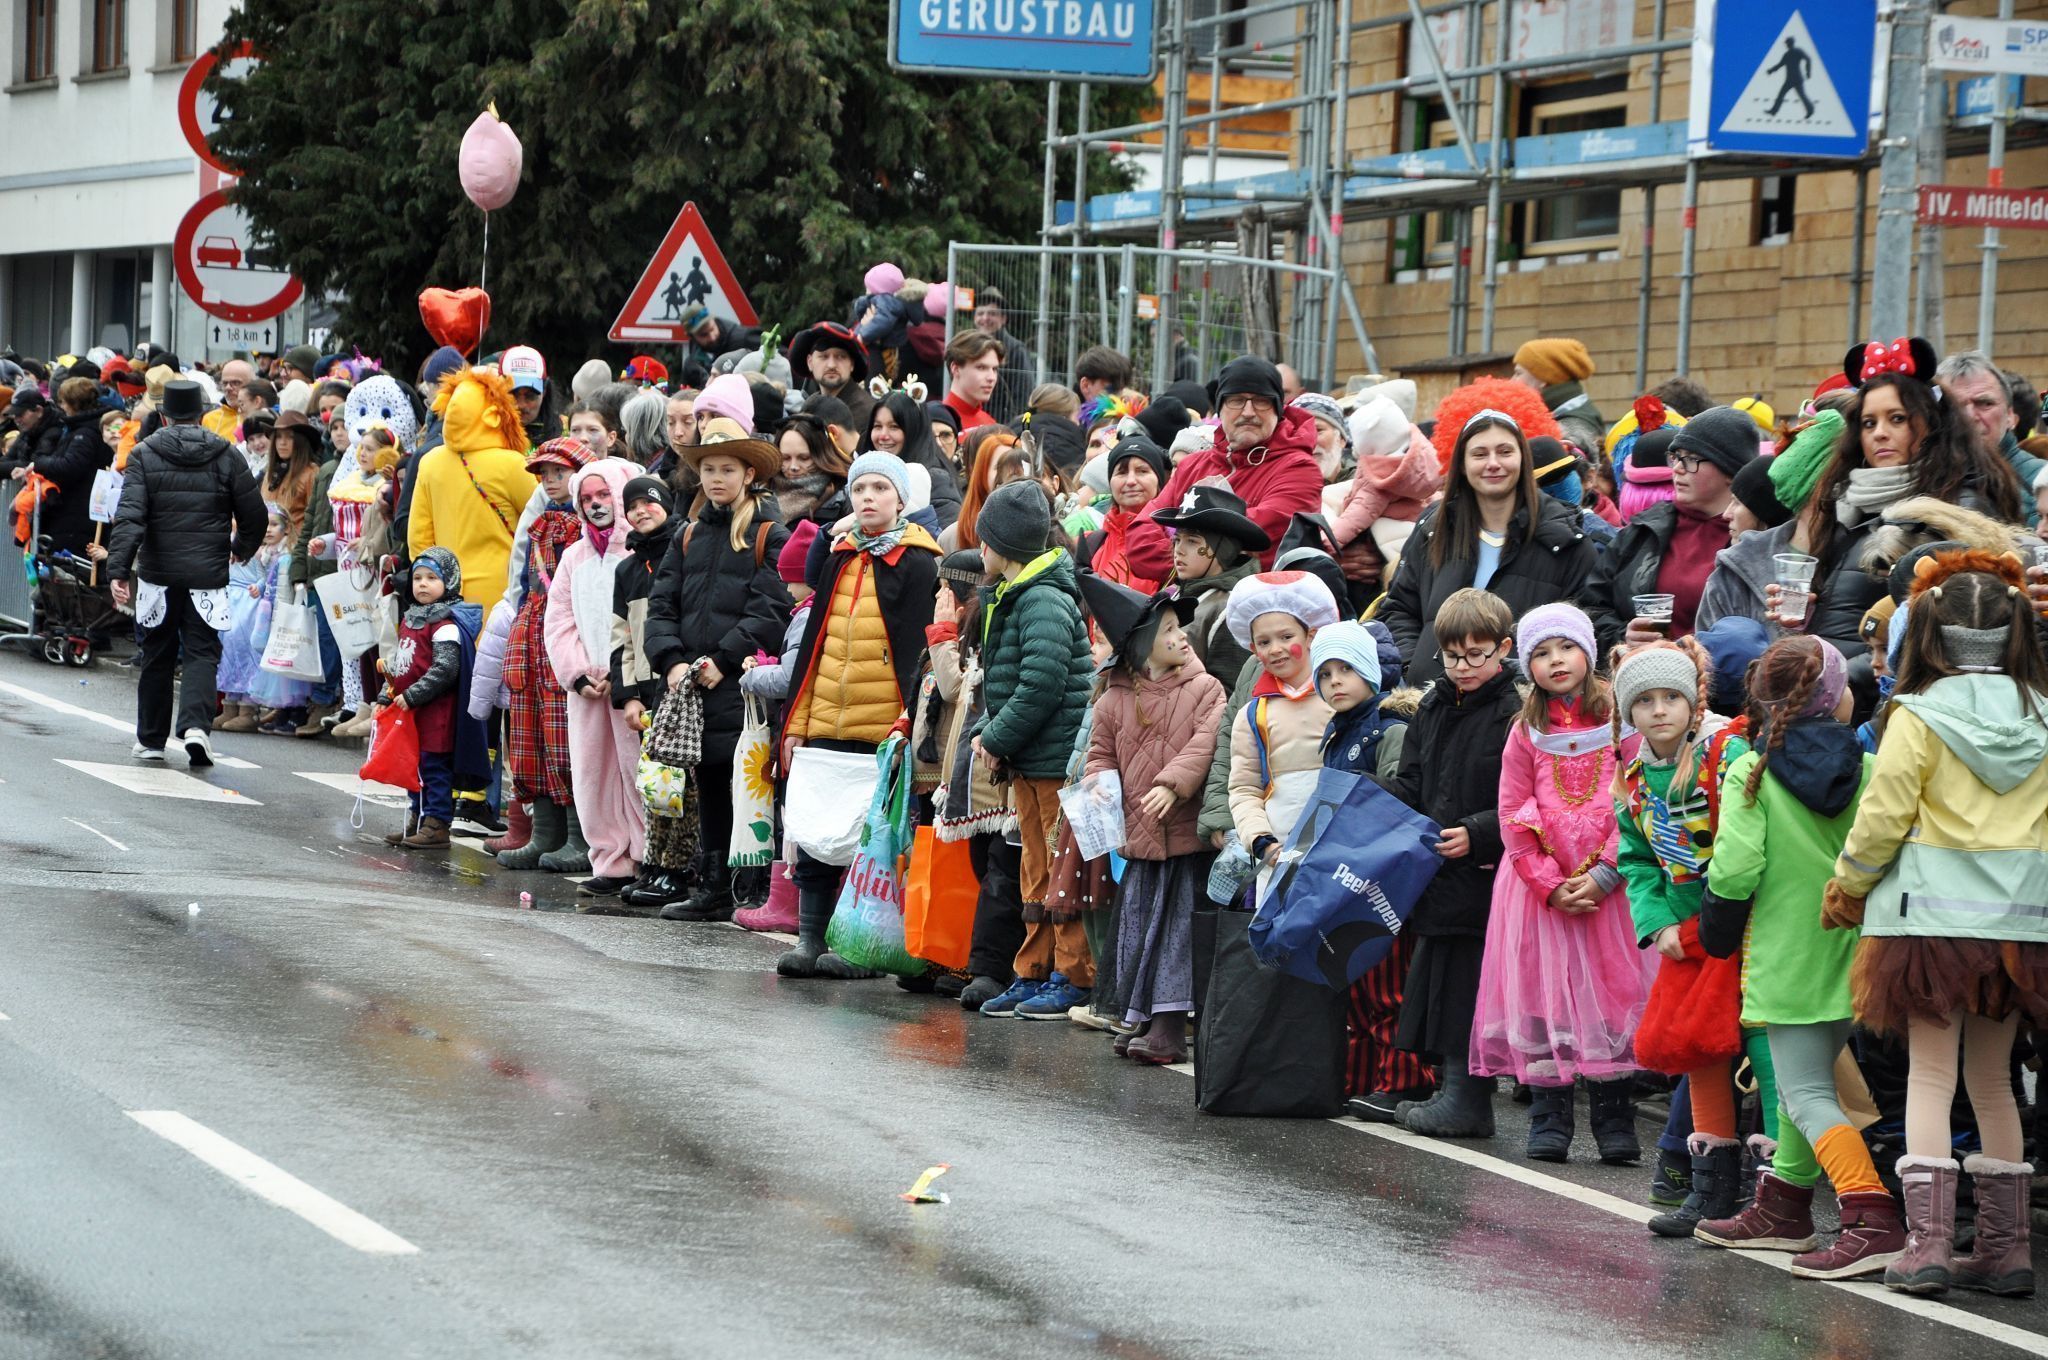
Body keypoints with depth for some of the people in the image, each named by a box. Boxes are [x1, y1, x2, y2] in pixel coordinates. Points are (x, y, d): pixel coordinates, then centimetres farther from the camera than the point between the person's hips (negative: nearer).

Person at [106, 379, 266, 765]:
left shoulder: (144, 455, -1)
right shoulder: (226, 456, 1)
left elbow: (130, 516, -12)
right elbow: (255, 516, 4)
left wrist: (118, 568, -16)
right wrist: (243, 548, 25)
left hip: (158, 573, 1)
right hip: (208, 574, -1)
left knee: (158, 654, 12)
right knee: (202, 653, 2)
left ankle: (151, 739, 19)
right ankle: (196, 724, -21)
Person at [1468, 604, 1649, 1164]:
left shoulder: (1620, 720, 1)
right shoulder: (1526, 732, 7)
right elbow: (1513, 819, 3)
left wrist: (1600, 876, -13)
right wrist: (1552, 885, -9)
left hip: (1608, 885, -2)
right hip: (1539, 890, 2)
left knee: (1613, 992, -3)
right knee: (1543, 993, 0)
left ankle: (1614, 1121, 3)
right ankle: (1549, 1121, 5)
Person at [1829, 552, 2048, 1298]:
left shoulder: (1919, 717, -9)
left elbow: (1883, 818, -8)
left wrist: (1846, 888, 8)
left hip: (1933, 917, -4)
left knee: (1930, 1076, -1)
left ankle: (1927, 1243, -9)